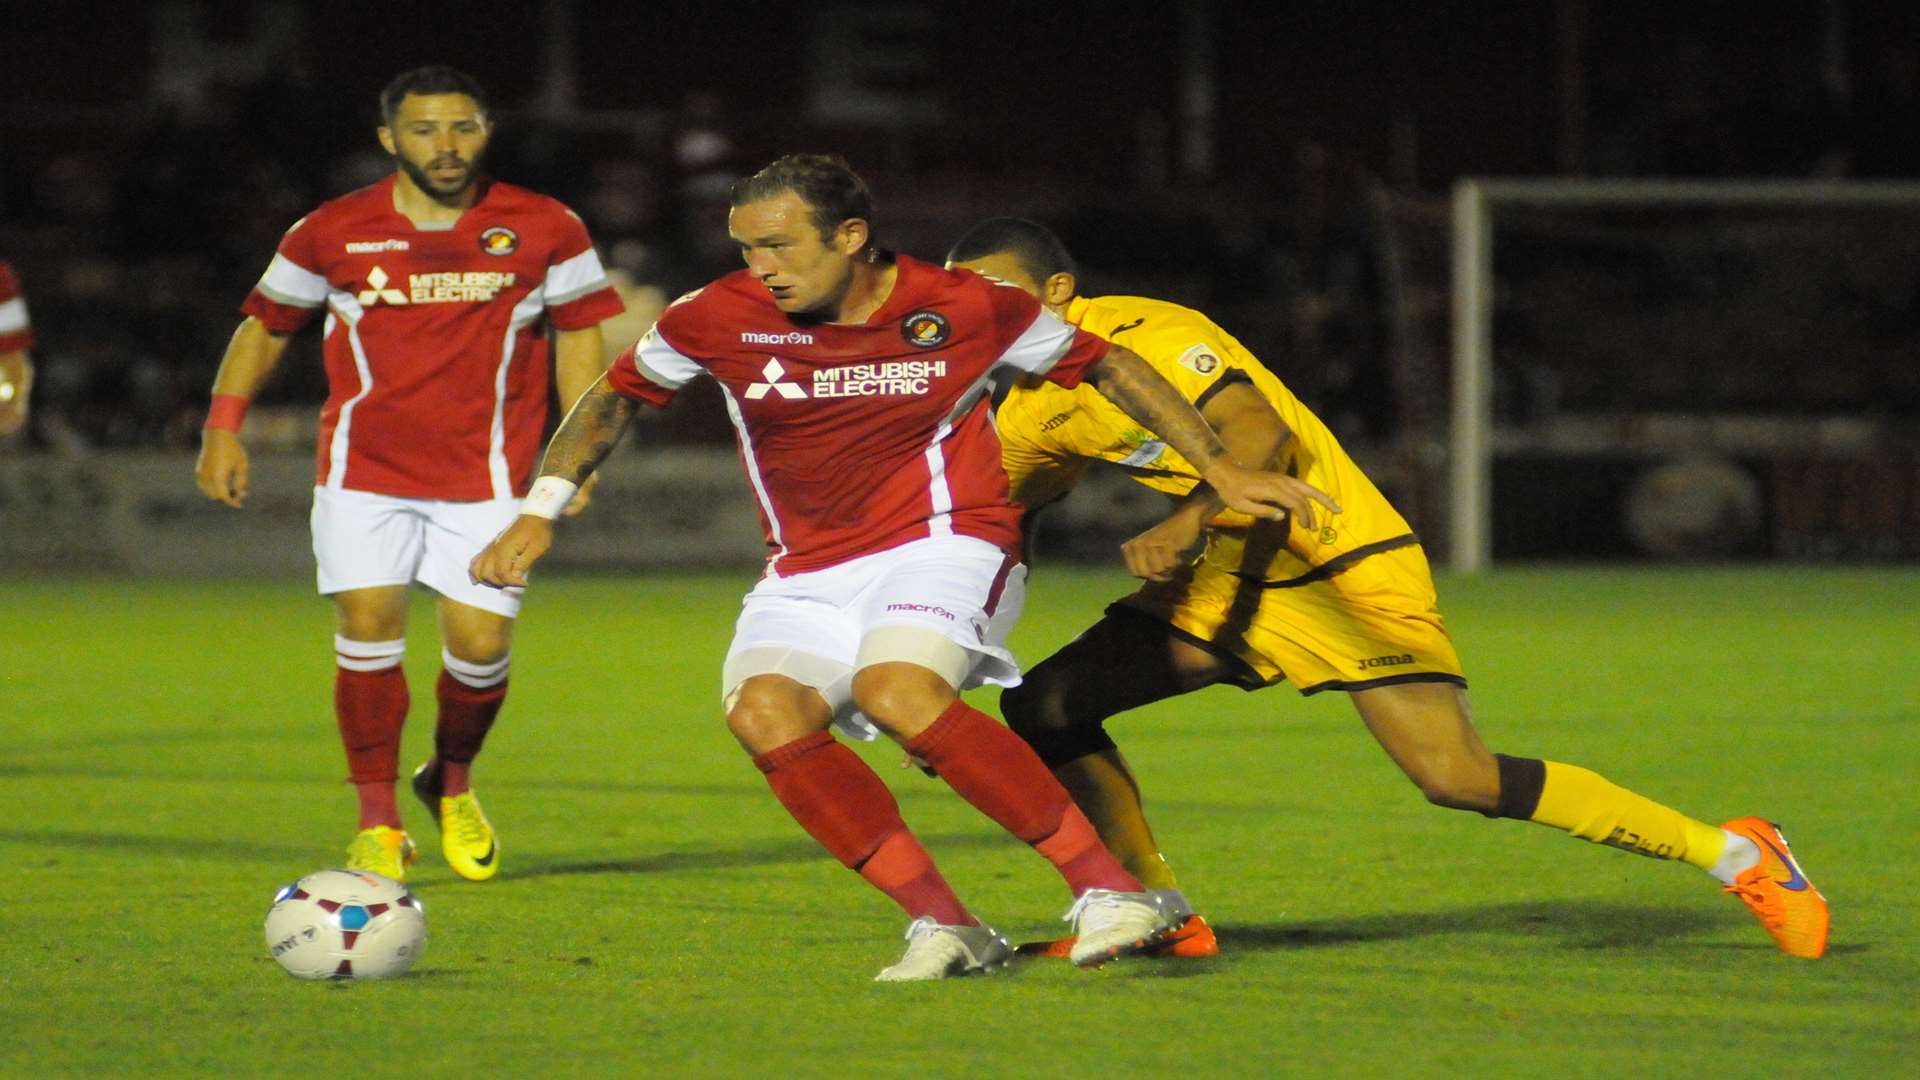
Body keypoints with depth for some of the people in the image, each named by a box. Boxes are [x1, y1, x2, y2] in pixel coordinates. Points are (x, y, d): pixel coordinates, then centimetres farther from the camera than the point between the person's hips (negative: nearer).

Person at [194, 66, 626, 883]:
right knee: (369, 625, -12)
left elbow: (579, 333, 10)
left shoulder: (545, 230, 1)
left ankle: (452, 783, 25)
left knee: (481, 643, -6)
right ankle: (377, 824, 1)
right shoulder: (332, 233, 2)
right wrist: (224, 425, 6)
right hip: (363, 467, 0)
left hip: (485, 476, 0)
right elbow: (265, 324, 14)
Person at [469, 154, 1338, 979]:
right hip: (809, 571, 4)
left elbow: (1103, 365, 7)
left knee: (897, 692, -34)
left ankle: (1111, 891, -27)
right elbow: (613, 397, 13)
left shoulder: (966, 310, -8)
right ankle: (943, 927, -20)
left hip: (944, 541, -4)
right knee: (763, 713, -26)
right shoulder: (719, 320, -5)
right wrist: (538, 514, 6)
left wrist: (1220, 470, 7)